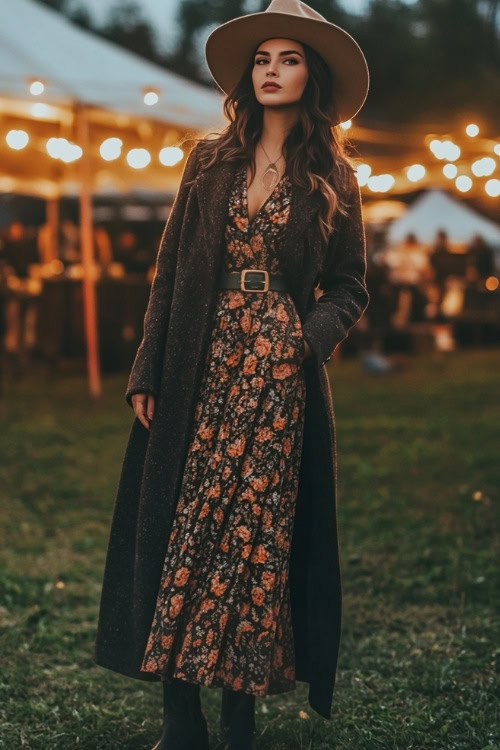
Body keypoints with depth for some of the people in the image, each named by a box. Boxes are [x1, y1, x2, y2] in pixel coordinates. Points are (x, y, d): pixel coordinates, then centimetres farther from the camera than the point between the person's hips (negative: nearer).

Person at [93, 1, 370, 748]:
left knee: (258, 536, 2)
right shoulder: (210, 161, 8)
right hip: (199, 371, 2)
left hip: (278, 378, -1)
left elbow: (349, 289, 7)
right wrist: (147, 373, 0)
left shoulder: (332, 178, 4)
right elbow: (170, 271, 6)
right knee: (182, 528, 0)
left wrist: (308, 335, -13)